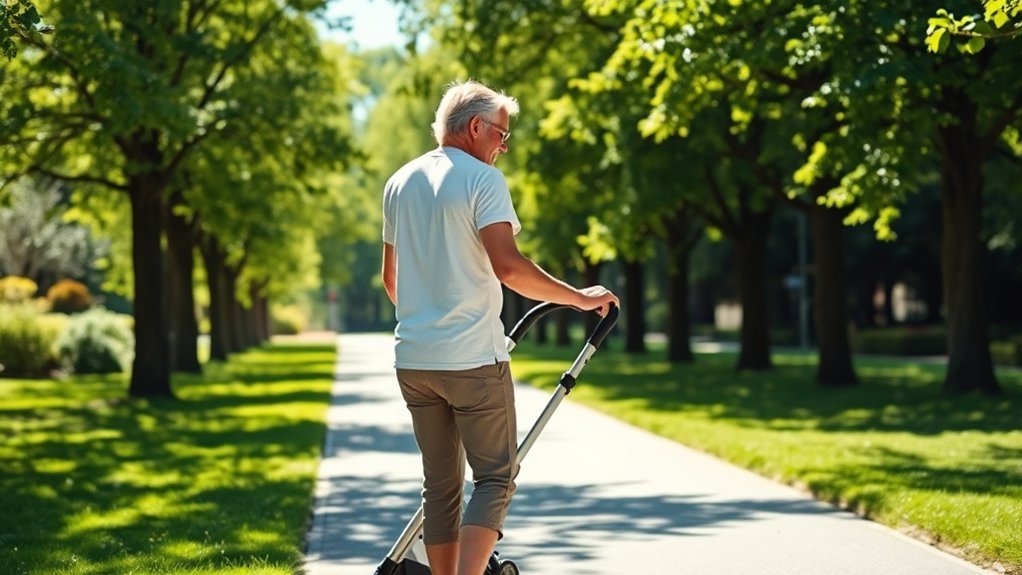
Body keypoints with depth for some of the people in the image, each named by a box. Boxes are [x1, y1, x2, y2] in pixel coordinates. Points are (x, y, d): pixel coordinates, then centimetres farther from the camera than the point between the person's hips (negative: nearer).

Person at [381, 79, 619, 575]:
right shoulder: (481, 179, -8)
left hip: (413, 359, 7)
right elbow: (507, 266, -21)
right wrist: (581, 298, -13)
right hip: (473, 358, -7)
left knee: (440, 484, 12)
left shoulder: (400, 182, 14)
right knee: (495, 477, 0)